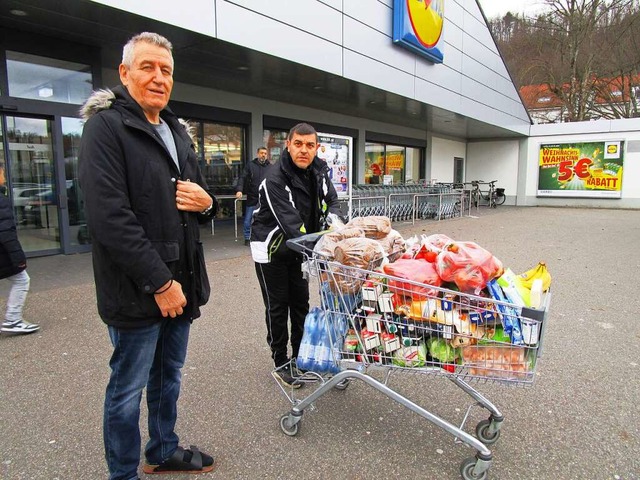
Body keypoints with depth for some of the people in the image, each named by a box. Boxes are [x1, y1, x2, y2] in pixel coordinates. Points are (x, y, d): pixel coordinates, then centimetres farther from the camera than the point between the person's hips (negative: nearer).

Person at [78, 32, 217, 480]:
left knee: (169, 376, 22)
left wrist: (205, 202, -4)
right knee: (129, 388, 9)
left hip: (180, 283, 8)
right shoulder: (106, 127, -10)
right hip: (137, 291, -7)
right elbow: (110, 217, -20)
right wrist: (159, 282, -20)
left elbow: (200, 198, 21)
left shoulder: (178, 131, 14)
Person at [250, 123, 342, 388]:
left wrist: (333, 217, -27)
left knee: (300, 303, 13)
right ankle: (281, 363, 20)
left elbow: (331, 200, -2)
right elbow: (290, 222, -36)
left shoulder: (319, 170, -5)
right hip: (272, 249, -6)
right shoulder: (276, 178, -28)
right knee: (277, 306, 4)